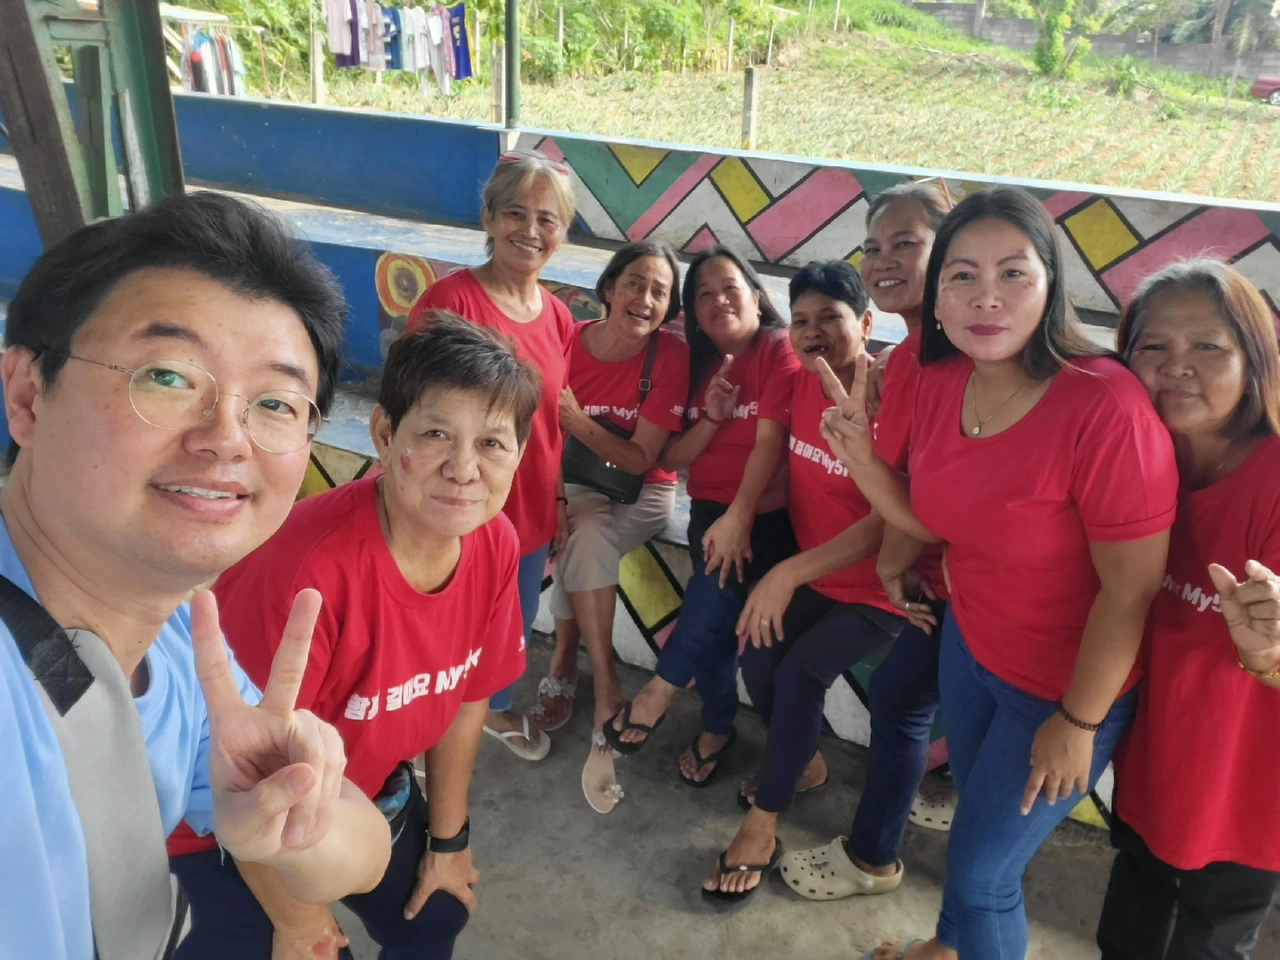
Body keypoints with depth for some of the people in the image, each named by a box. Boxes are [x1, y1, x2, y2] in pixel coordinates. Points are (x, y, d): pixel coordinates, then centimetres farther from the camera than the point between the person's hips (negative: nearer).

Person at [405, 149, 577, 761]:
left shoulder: (558, 318, 1)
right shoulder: (449, 300, -18)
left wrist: (558, 501, 12)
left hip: (531, 513, 6)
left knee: (515, 625, 25)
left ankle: (496, 708, 54)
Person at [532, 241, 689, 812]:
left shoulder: (671, 356, -16)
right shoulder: (569, 342, -11)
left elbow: (640, 460, -15)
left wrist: (579, 423, -27)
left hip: (640, 492, -1)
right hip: (577, 485, 2)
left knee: (587, 536, -31)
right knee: (583, 534, -30)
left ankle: (565, 664, -13)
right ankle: (605, 693, -18)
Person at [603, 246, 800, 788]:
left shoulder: (780, 351, -6)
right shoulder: (697, 365, 11)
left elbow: (770, 440, -17)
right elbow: (671, 460, 6)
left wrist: (740, 516, -26)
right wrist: (710, 418, -12)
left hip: (768, 512, -4)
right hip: (709, 509, 4)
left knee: (726, 574, -29)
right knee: (720, 604, -17)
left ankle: (662, 688, -11)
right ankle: (717, 726, 3)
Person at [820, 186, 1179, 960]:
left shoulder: (1106, 408, -30)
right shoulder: (940, 382, -9)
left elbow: (1130, 591, -23)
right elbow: (936, 522, 1)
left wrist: (1078, 722, -14)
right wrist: (860, 455, -14)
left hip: (1067, 684, -6)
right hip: (969, 644, 6)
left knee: (981, 869, 9)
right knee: (977, 812, 27)